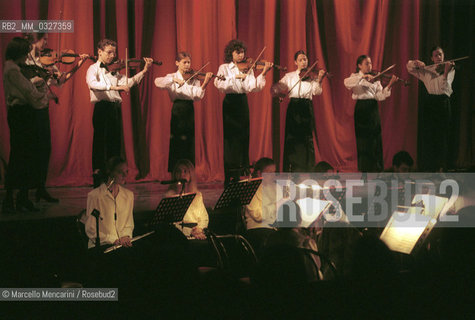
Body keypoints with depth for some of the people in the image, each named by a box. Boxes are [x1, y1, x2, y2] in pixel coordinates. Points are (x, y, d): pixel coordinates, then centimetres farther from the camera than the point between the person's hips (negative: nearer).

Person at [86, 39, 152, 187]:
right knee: (100, 141, -7)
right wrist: (114, 86, -32)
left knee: (115, 142, 8)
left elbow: (127, 82, 7)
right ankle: (98, 179, -3)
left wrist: (144, 71, -2)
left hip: (115, 108, 7)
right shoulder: (93, 69, -1)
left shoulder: (113, 70, 19)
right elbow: (92, 83, -22)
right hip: (102, 107, -7)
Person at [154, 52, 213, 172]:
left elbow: (197, 95, -8)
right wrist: (174, 79, -25)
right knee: (176, 144, -2)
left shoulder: (193, 78, 7)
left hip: (189, 111, 2)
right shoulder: (171, 77, 5)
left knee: (189, 143, 2)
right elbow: (158, 82, -15)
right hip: (177, 111, -2)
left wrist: (205, 83, -24)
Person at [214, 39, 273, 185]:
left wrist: (263, 73, -19)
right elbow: (219, 83, -16)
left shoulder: (248, 69, 8)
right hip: (230, 103, -3)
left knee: (244, 138, 3)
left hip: (243, 103, 3)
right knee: (231, 139, -4)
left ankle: (242, 176, 9)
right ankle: (230, 177, 0)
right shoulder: (224, 68, 2)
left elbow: (252, 87, -6)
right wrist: (236, 76, -23)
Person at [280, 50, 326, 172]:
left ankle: (307, 170, 0)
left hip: (307, 108, -1)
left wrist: (319, 80, -24)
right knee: (291, 138, -2)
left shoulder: (311, 76, 7)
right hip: (293, 108, 1)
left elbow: (317, 92, -7)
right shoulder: (289, 76, 12)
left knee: (307, 138, -4)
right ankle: (291, 168, 3)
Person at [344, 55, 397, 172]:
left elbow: (380, 96, 1)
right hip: (361, 109, -3)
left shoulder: (375, 79, 13)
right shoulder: (355, 77, 5)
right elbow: (347, 83, -19)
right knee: (363, 139, -1)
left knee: (376, 140, 1)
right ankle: (364, 169, 6)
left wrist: (389, 85, -13)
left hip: (373, 109, 3)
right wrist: (364, 76, -25)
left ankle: (376, 169, 6)